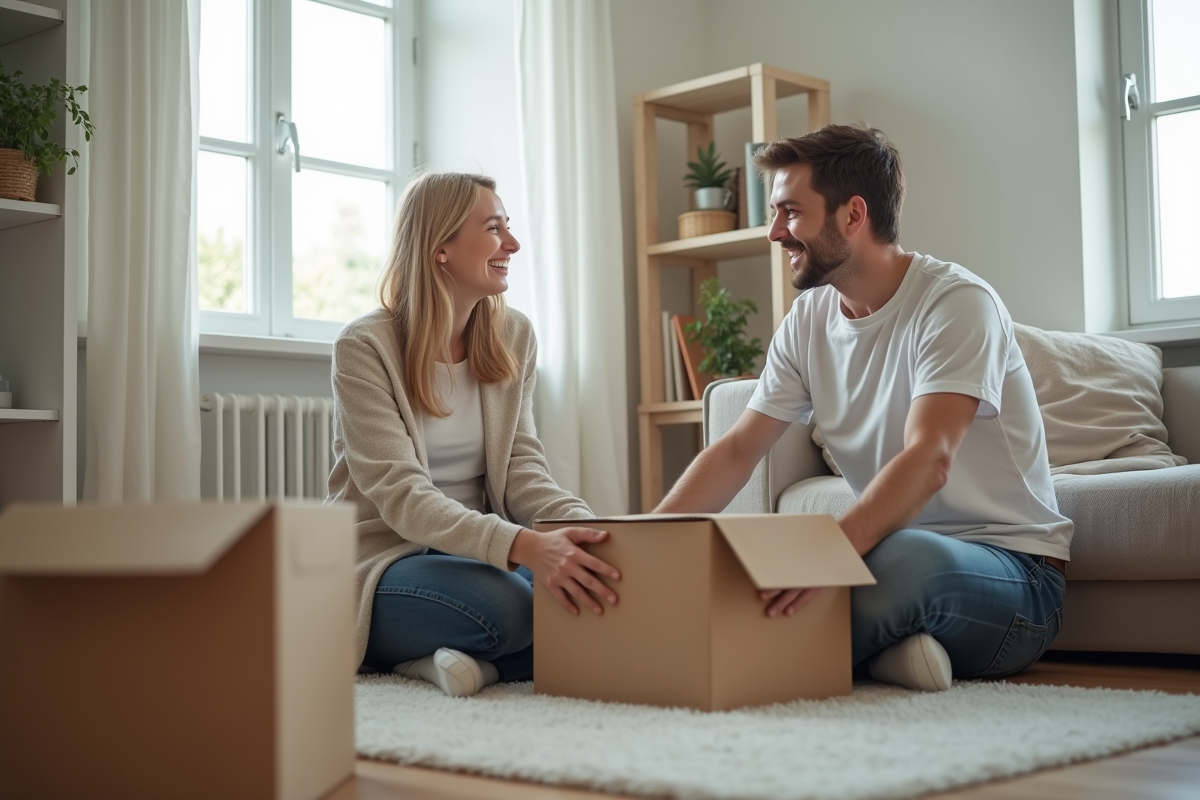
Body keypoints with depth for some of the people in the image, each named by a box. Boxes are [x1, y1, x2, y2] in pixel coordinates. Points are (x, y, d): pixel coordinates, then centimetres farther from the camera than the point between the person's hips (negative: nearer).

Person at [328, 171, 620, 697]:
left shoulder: (513, 337, 5)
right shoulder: (364, 348, -13)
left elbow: (522, 469, -1)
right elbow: (400, 495, -23)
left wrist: (588, 527, -24)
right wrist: (520, 545, -39)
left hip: (471, 548, 6)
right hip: (383, 560, -6)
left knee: (592, 592, -23)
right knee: (505, 604, -35)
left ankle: (434, 659, -9)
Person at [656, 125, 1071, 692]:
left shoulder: (957, 302, -16)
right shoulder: (807, 322, 6)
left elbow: (929, 460, -30)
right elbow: (736, 453, 3)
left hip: (1010, 566, -6)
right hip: (893, 547, 6)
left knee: (904, 559, -41)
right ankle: (881, 652, -9)